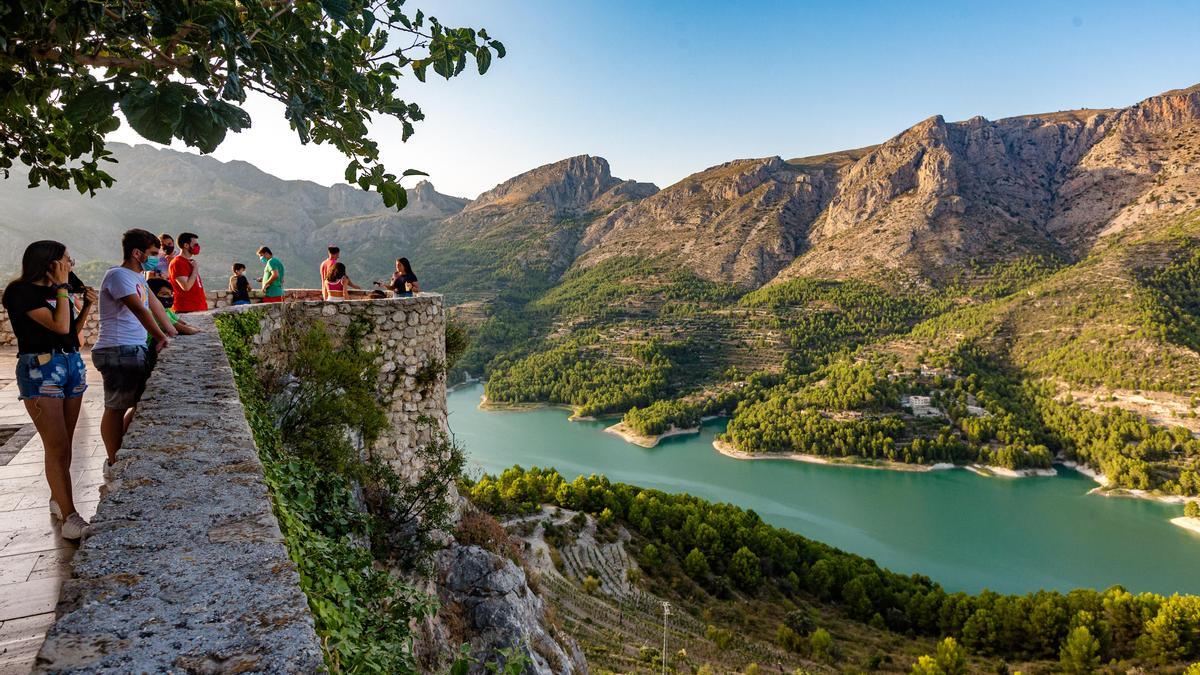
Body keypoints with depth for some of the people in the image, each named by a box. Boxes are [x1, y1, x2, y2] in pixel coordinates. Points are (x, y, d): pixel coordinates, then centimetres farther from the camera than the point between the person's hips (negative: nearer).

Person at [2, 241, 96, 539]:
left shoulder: (56, 291, 11)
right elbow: (60, 326, -20)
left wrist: (86, 306, 4)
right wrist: (62, 286, -13)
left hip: (72, 364, 7)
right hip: (40, 369, -7)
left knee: (64, 444, 12)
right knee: (58, 446, -9)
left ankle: (58, 499, 25)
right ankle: (69, 517, -7)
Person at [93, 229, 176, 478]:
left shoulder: (137, 277, 17)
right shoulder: (119, 275, -13)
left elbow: (154, 305, 17)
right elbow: (140, 311, -18)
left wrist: (172, 333, 12)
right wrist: (162, 339, -17)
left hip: (136, 350, 10)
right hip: (119, 352, -10)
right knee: (116, 408, -2)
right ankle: (114, 463, 6)